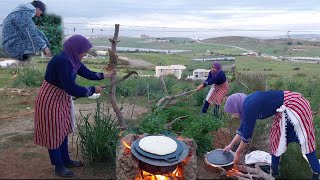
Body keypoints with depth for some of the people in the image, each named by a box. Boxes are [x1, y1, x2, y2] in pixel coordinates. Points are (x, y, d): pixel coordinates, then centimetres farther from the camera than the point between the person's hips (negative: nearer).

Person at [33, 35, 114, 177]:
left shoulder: (72, 59, -1)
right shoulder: (61, 61, -29)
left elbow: (86, 73, 13)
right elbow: (71, 88, -30)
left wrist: (105, 75, 7)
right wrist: (93, 90, -20)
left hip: (62, 98, 9)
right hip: (50, 100, -9)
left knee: (62, 130, 18)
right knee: (53, 133, 5)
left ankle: (65, 160, 33)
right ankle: (58, 166, 20)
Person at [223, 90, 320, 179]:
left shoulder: (249, 106, -23)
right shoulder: (248, 104, 5)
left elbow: (247, 133, -16)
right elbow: (243, 128, 17)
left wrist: (238, 153, -4)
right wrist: (231, 145, 22)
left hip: (294, 106, -10)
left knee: (305, 140, 1)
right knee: (277, 138, 13)